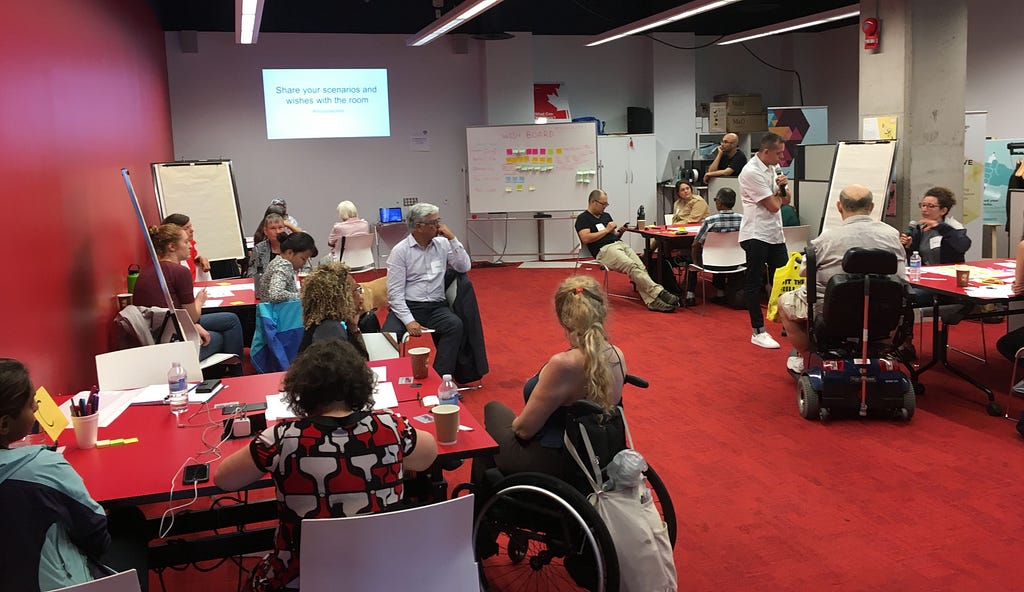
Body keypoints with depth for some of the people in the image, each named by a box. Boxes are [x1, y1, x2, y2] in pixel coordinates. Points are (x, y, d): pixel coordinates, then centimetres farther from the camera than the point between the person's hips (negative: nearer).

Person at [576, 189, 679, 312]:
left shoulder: (606, 215, 29)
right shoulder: (583, 218, 6)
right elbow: (586, 238, -11)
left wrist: (619, 232, 7)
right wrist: (606, 230, -3)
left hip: (621, 244, 7)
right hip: (604, 250, -7)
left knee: (641, 268, -20)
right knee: (632, 266, -30)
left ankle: (651, 301, -34)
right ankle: (659, 292, -34)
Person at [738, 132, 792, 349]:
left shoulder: (775, 167, 12)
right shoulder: (751, 172, -16)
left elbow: (786, 200, 17)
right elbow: (773, 206, -15)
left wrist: (784, 186, -4)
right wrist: (779, 192, 6)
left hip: (775, 233, 8)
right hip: (756, 234, -8)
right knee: (754, 282, -1)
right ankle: (758, 332, 3)